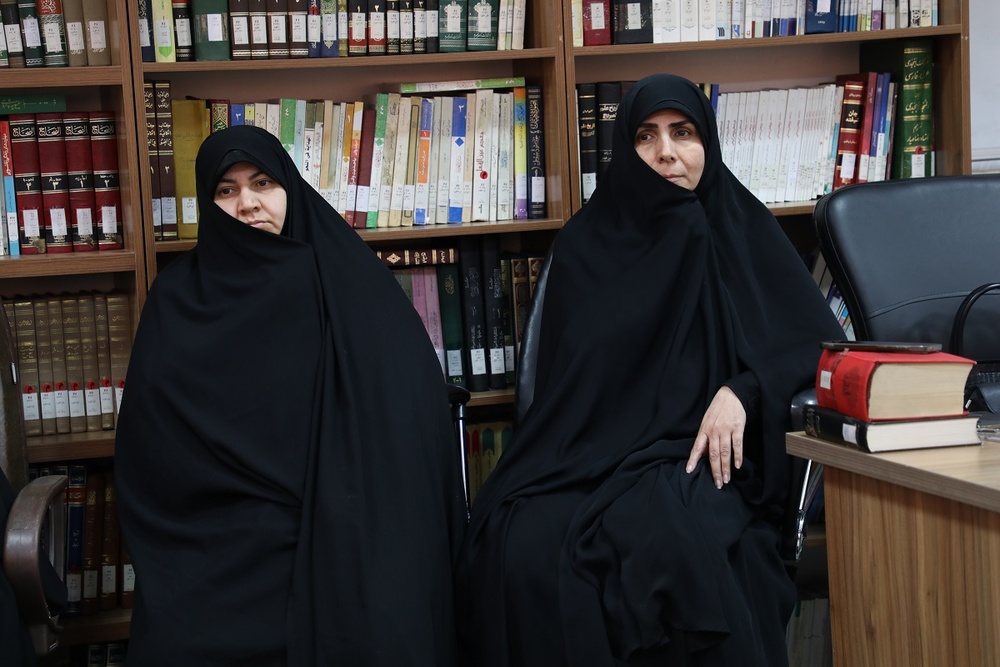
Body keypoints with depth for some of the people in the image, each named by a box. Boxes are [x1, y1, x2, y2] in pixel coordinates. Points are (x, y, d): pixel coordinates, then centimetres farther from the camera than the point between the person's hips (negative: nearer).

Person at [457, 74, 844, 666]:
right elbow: (560, 372, 9)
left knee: (674, 538, -37)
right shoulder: (586, 243, 12)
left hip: (698, 452, -1)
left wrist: (742, 390, -13)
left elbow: (816, 337, 2)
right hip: (591, 448, 1)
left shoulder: (742, 228, 9)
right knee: (523, 549, -30)